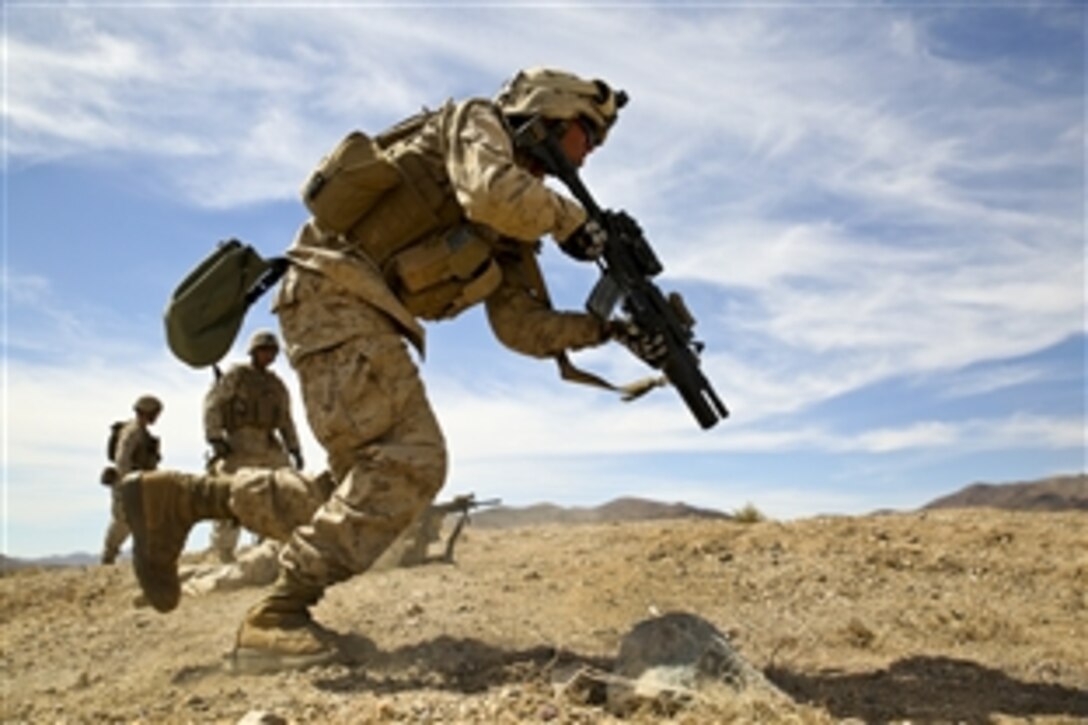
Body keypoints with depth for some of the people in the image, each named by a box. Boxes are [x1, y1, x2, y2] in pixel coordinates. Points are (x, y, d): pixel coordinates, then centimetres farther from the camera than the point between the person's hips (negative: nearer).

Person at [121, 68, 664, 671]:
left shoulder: (508, 233, 22)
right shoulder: (478, 122, 1)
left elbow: (524, 327, 16)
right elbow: (493, 194, -23)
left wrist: (606, 327, 8)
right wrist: (571, 220, -6)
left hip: (362, 312, 9)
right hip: (335, 293, -9)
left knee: (369, 492, 5)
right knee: (410, 461, -18)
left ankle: (179, 497, 12)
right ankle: (277, 617, -12)